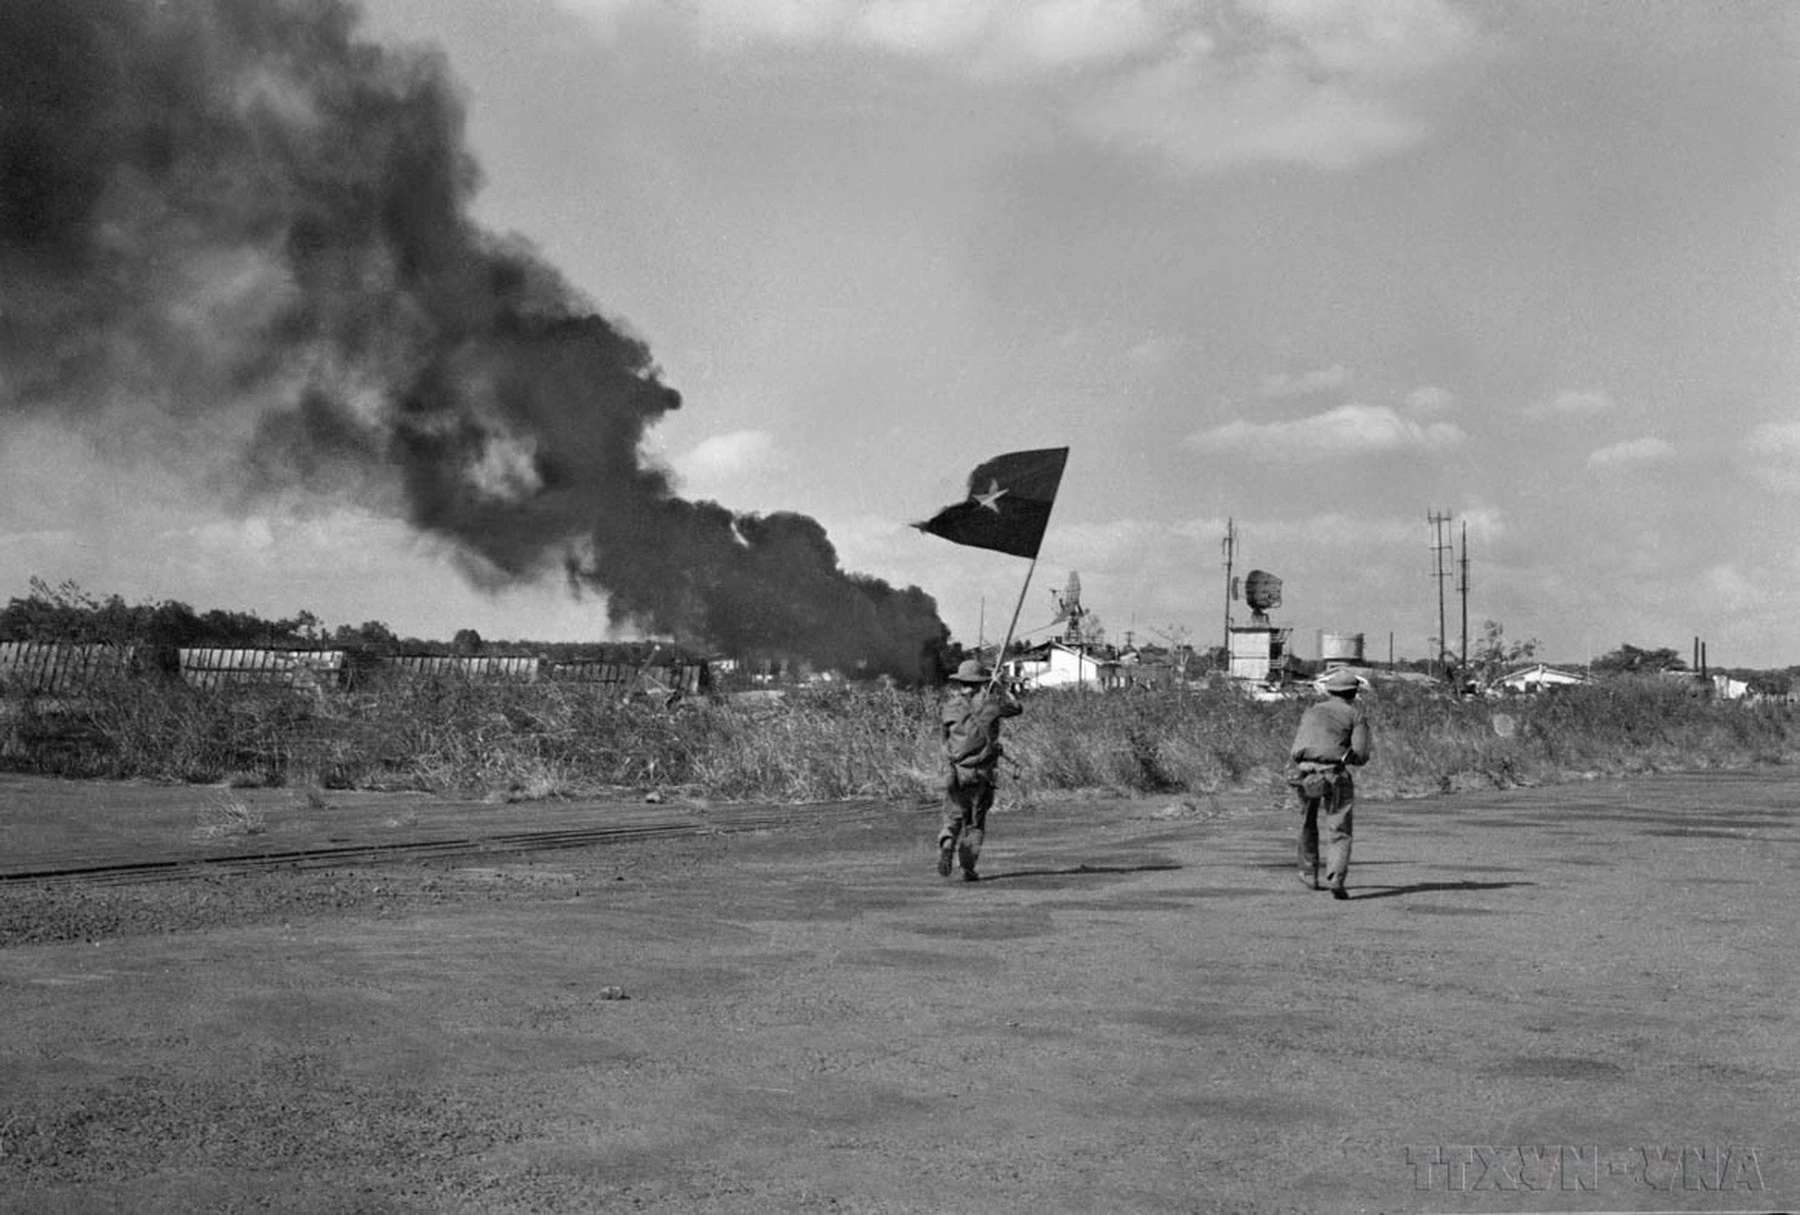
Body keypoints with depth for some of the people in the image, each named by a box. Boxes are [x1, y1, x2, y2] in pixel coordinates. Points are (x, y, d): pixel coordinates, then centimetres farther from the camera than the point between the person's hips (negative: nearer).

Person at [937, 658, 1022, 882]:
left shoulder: (951, 705, 0)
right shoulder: (989, 703, -4)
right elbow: (1017, 707, 13)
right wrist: (997, 690, 23)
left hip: (957, 771, 1)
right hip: (982, 772, -1)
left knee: (953, 817, 8)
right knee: (975, 823, 9)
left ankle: (947, 843, -22)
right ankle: (968, 868, 4)